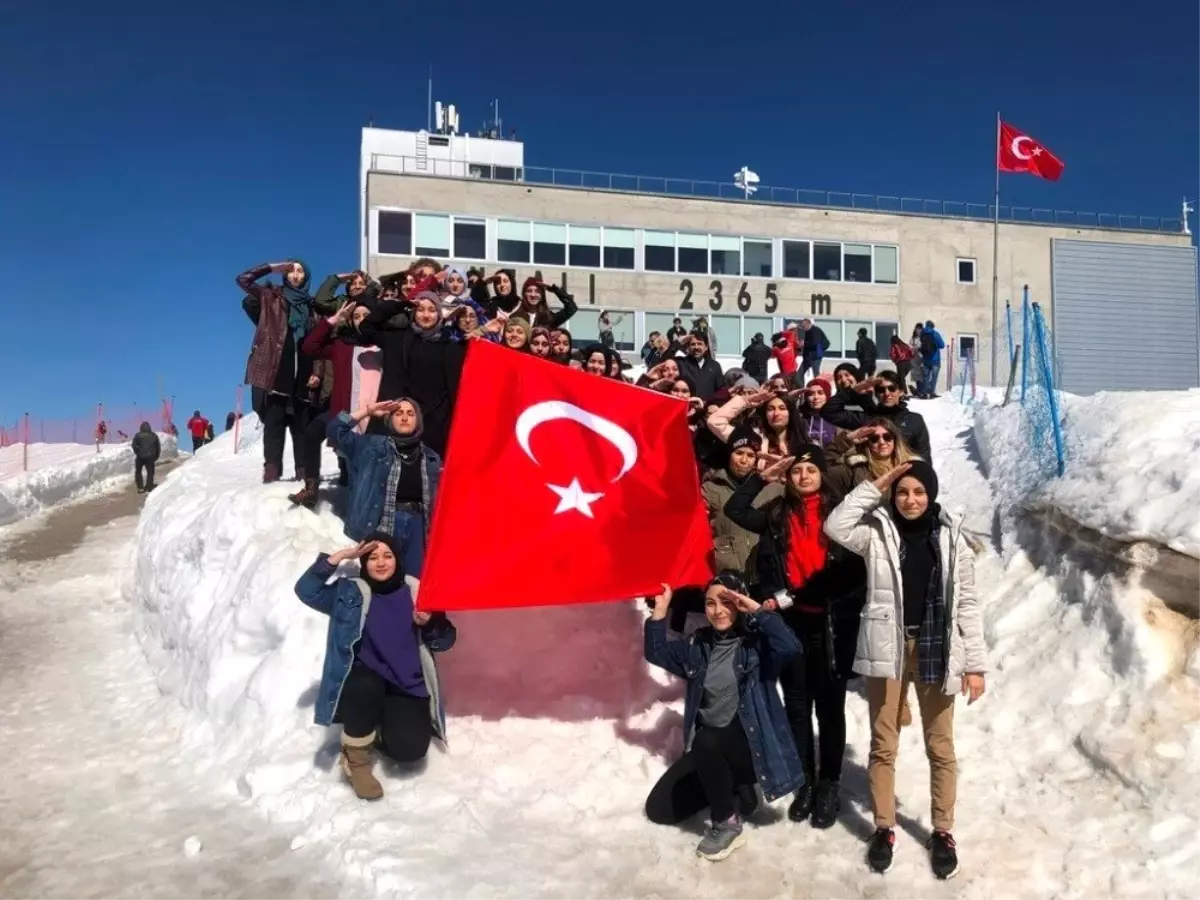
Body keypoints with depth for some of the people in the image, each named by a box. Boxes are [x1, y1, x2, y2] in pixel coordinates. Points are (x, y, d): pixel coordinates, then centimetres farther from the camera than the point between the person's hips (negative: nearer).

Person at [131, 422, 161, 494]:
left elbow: (134, 445, -13)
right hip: (150, 457, 1)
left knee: (138, 472, 15)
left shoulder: (138, 435, -2)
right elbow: (158, 447, 11)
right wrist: (156, 457, 16)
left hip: (140, 456, -1)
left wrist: (138, 453, -3)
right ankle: (148, 488, -1)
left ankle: (140, 488, 8)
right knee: (150, 472, 6)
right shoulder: (154, 436, 9)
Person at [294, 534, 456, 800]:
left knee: (409, 749, -23)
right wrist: (340, 557, -16)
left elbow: (446, 641, 6)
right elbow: (306, 590, -11)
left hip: (408, 686, 1)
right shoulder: (350, 593, 4)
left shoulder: (417, 592, 4)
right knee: (367, 687, -38)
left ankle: (378, 732, 16)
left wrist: (429, 624, -15)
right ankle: (356, 758, -11)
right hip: (364, 680, -1)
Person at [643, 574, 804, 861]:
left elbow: (790, 647, -31)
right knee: (659, 809, 1)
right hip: (708, 749, 6)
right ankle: (733, 791, 19)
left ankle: (728, 823, -14)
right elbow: (656, 653, 8)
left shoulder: (756, 642, -11)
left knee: (706, 741, -38)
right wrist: (659, 612, -3)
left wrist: (757, 611, -29)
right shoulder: (699, 645, 5)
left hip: (751, 745, -6)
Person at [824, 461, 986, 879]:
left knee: (940, 747, 12)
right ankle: (884, 828, 25)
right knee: (883, 745, 10)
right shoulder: (877, 532, 0)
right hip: (887, 649, 0)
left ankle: (943, 831, 28)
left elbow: (967, 604, 2)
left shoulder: (952, 537, 0)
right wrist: (874, 487, -14)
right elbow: (836, 526, -19)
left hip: (936, 650, 0)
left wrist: (975, 663, -1)